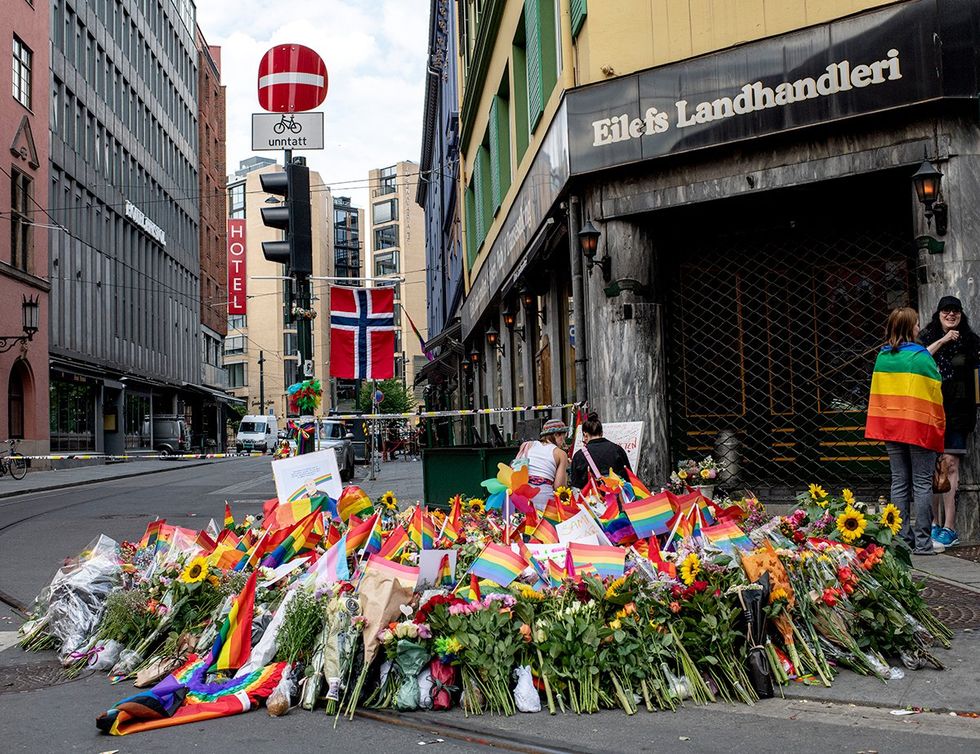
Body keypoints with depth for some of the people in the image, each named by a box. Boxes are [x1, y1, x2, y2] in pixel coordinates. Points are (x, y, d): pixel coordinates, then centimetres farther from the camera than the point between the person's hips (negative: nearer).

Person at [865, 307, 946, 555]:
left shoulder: (882, 356, 6)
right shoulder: (921, 356, -10)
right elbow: (935, 393, -8)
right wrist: (938, 427, 0)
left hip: (891, 427, 5)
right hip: (919, 427, -5)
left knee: (899, 483, 9)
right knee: (922, 484, 0)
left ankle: (903, 538, 10)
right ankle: (923, 542, 0)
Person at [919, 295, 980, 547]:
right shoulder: (927, 336, 7)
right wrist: (942, 341, -13)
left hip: (958, 411, -1)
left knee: (949, 463, -9)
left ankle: (949, 527, -8)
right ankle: (935, 521, 13)